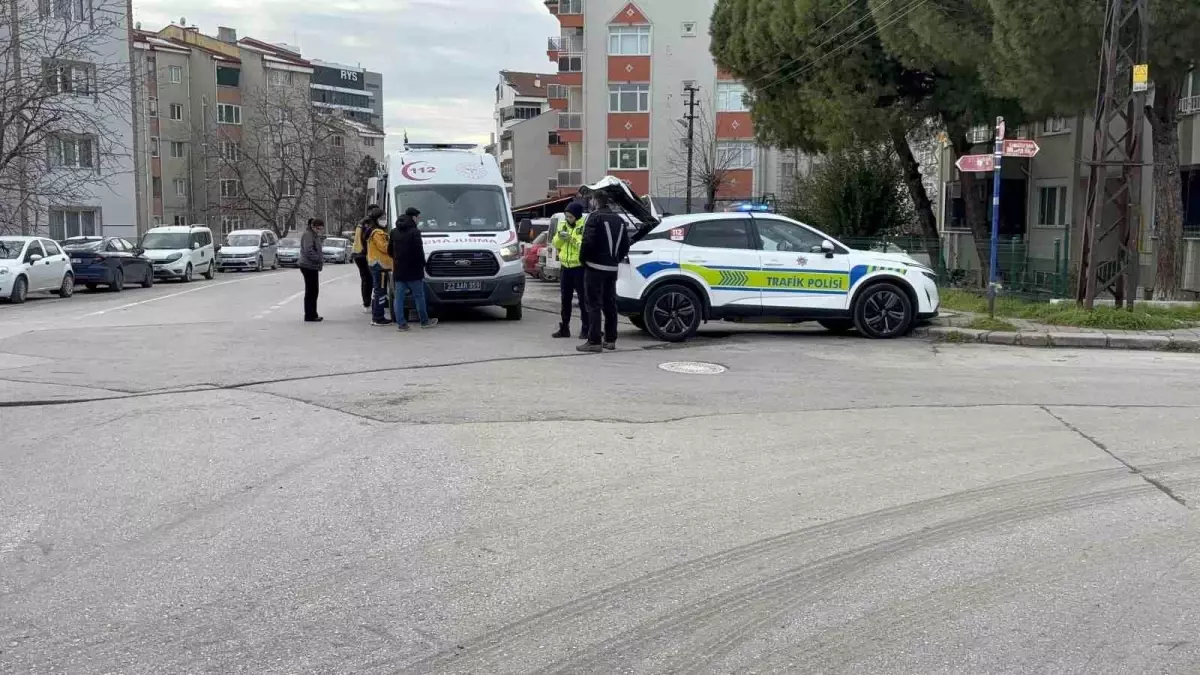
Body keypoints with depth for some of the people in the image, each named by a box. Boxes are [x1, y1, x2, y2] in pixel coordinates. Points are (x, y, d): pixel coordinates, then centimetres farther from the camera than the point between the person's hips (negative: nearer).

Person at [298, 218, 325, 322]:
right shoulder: (308, 235, -13)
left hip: (312, 267, 10)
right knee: (310, 291, -7)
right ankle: (309, 316, -3)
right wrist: (320, 259, -19)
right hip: (308, 266, -10)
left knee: (313, 291, 14)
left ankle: (312, 315, 21)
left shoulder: (314, 235, 18)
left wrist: (321, 259, 8)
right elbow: (309, 251, -23)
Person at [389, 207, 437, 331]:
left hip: (399, 271, 6)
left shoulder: (394, 232, 11)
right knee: (419, 296, 5)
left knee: (399, 297, 5)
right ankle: (425, 321, 14)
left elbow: (390, 251, 17)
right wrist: (422, 265, -5)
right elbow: (419, 251, -15)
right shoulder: (414, 232, -12)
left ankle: (401, 323, 3)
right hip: (413, 271, -6)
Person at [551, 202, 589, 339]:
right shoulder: (562, 225, 11)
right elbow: (556, 244, 13)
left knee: (583, 299, -2)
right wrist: (560, 236, -6)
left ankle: (585, 329, 4)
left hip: (580, 267, -7)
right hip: (565, 267, 7)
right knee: (565, 299, 12)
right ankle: (564, 328, 19)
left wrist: (571, 239, -23)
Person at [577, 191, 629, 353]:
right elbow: (625, 245, 15)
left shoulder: (595, 217, -10)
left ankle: (594, 342, -8)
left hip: (595, 267, -7)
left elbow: (588, 241, -20)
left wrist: (582, 259, -6)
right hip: (612, 268, 7)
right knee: (610, 304, 13)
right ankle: (610, 340, 16)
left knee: (594, 305, -6)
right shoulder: (618, 219, 16)